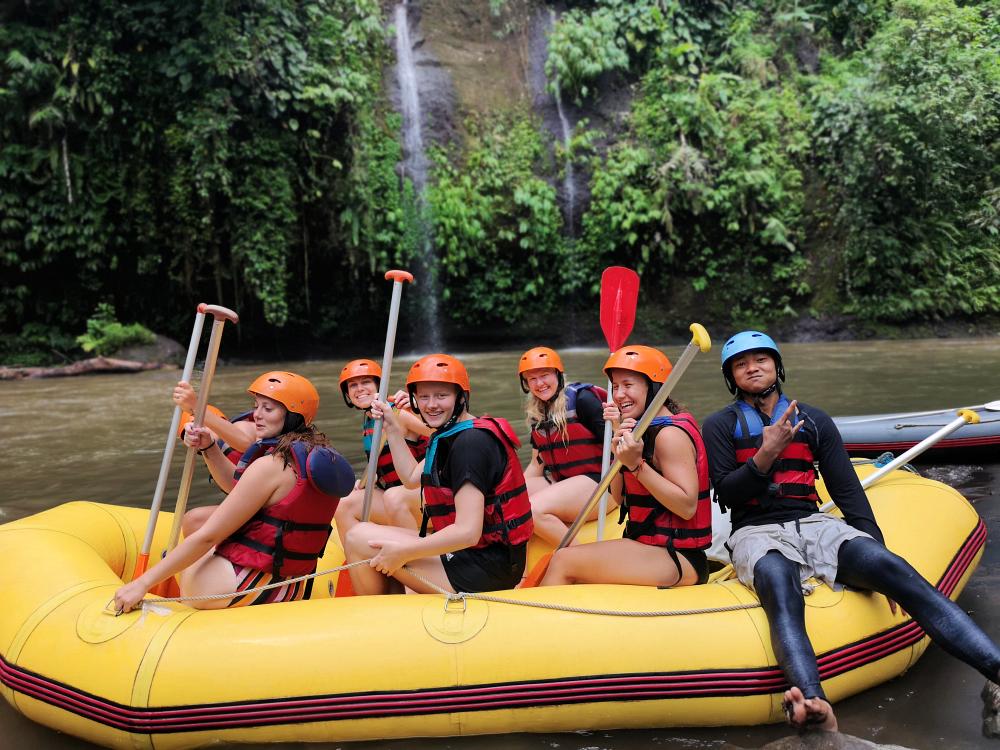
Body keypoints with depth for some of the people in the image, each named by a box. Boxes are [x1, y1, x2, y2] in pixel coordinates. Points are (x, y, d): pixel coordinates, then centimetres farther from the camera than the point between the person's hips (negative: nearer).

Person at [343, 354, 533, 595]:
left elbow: (467, 532, -25)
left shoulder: (470, 442, -19)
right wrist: (392, 426, 20)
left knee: (359, 538, -7)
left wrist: (404, 552, -16)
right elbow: (412, 477, 23)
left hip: (483, 572, -10)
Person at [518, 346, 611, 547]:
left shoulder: (581, 399, -9)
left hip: (597, 480, -7)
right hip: (561, 482, 7)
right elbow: (536, 464, 17)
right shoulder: (536, 413, 12)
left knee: (534, 509, -29)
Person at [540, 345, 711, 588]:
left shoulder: (671, 433, -15)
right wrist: (619, 446, -2)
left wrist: (637, 466, -27)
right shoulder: (647, 430, 13)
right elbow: (620, 497, 11)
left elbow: (687, 507, -23)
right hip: (647, 547, 9)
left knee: (563, 562, -14)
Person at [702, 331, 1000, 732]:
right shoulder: (720, 426, 8)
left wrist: (876, 555, -1)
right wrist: (766, 455, -16)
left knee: (894, 569, -26)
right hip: (756, 531, -3)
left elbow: (848, 492, 11)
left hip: (814, 524, 3)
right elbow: (726, 495, -1)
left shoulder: (815, 421, 16)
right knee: (779, 584, -39)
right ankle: (816, 707, -62)